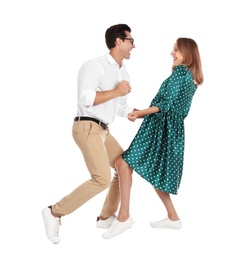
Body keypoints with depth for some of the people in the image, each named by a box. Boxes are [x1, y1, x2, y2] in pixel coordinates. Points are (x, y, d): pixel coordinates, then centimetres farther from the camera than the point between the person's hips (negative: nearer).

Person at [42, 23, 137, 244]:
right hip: (88, 127, -10)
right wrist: (116, 92, -16)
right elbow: (86, 98, -23)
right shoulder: (95, 65, -9)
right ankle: (55, 212, -9)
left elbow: (121, 108, 26)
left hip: (103, 131, 10)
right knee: (102, 179, -19)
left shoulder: (123, 73, 17)